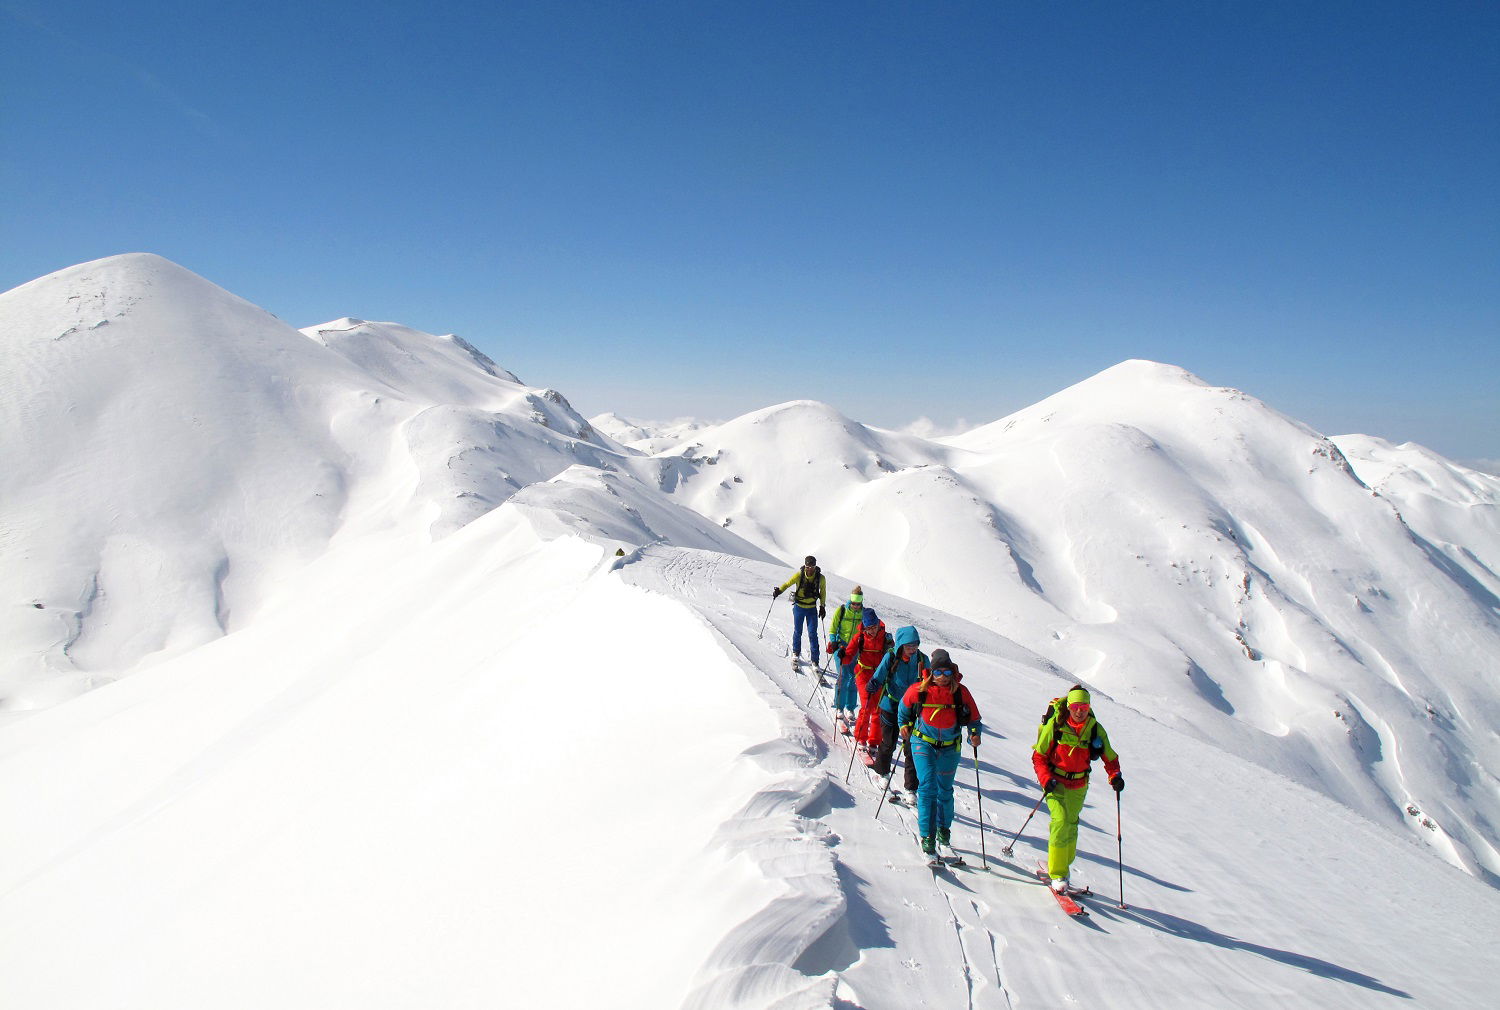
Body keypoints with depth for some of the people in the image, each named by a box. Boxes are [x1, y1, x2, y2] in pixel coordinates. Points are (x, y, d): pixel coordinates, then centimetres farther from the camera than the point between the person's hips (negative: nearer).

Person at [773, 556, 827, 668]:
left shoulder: (821, 578, -13)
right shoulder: (799, 575, -16)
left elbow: (823, 592, 5)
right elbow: (788, 583, -4)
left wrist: (822, 607, 5)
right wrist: (779, 590, -22)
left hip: (812, 608, 0)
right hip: (799, 607, 0)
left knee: (812, 634, -3)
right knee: (797, 632, 9)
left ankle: (815, 661, 3)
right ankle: (796, 653, 33)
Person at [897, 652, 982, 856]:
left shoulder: (961, 692, -12)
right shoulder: (919, 690, -14)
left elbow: (974, 719, -1)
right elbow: (904, 707, 7)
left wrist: (974, 734, -17)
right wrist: (904, 725, 0)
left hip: (950, 748, 2)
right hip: (923, 742, -2)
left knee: (945, 790, 14)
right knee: (928, 786, -14)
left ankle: (943, 827, 39)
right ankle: (927, 835, -6)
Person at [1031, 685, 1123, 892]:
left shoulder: (1095, 729, -6)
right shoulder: (1054, 725, -15)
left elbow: (1110, 757, 6)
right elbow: (1038, 756, -8)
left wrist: (1115, 775, -12)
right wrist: (1045, 779, -21)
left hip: (1078, 785, 4)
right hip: (1055, 781, -4)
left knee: (1071, 824, 13)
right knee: (1061, 821, -18)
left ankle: (1062, 865, 35)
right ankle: (1057, 875, -8)